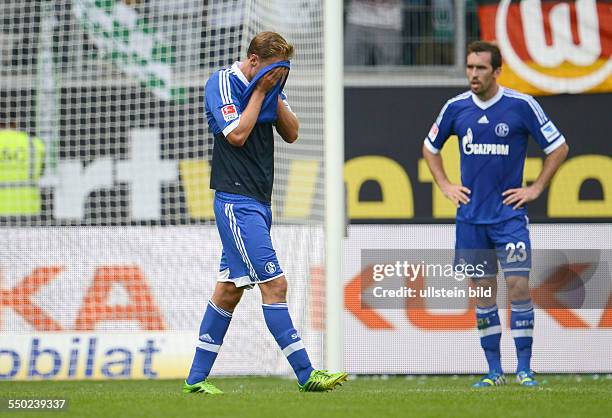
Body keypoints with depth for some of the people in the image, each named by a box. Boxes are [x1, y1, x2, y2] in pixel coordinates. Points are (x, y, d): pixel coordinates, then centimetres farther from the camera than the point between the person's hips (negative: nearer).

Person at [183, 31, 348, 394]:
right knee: (274, 284, -12)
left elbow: (291, 133, 7)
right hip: (237, 199, -9)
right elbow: (237, 135, -18)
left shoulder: (269, 86, 12)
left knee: (229, 290, 10)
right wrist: (260, 91, -11)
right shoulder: (222, 83, -9)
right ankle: (306, 374, -12)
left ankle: (197, 379, 15)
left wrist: (275, 94, -5)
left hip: (258, 201, 9)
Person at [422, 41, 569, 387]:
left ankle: (524, 369, -3)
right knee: (482, 291, 5)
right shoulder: (456, 108, 3)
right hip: (471, 217, 3)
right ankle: (495, 371, 11)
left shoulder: (522, 105, -6)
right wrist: (445, 186, 11)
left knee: (518, 287, -10)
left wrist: (536, 188, -1)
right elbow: (430, 147, 21)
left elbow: (559, 148, 2)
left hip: (509, 213, -3)